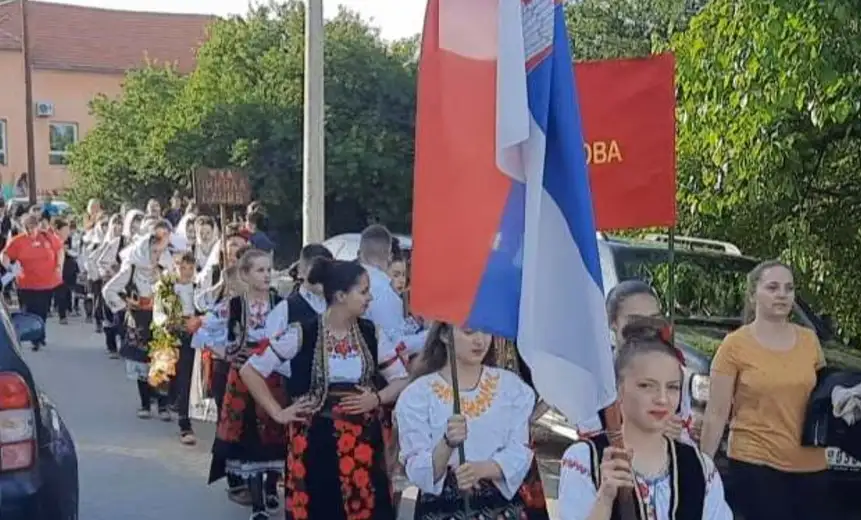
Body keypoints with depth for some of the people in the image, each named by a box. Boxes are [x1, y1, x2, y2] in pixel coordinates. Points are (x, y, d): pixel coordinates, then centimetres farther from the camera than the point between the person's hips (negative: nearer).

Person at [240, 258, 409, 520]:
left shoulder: (371, 334, 2)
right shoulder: (301, 334, -8)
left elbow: (401, 379, 11)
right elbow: (250, 371, -2)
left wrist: (377, 398, -7)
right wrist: (278, 413, -5)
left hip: (362, 441, 3)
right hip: (315, 441, -3)